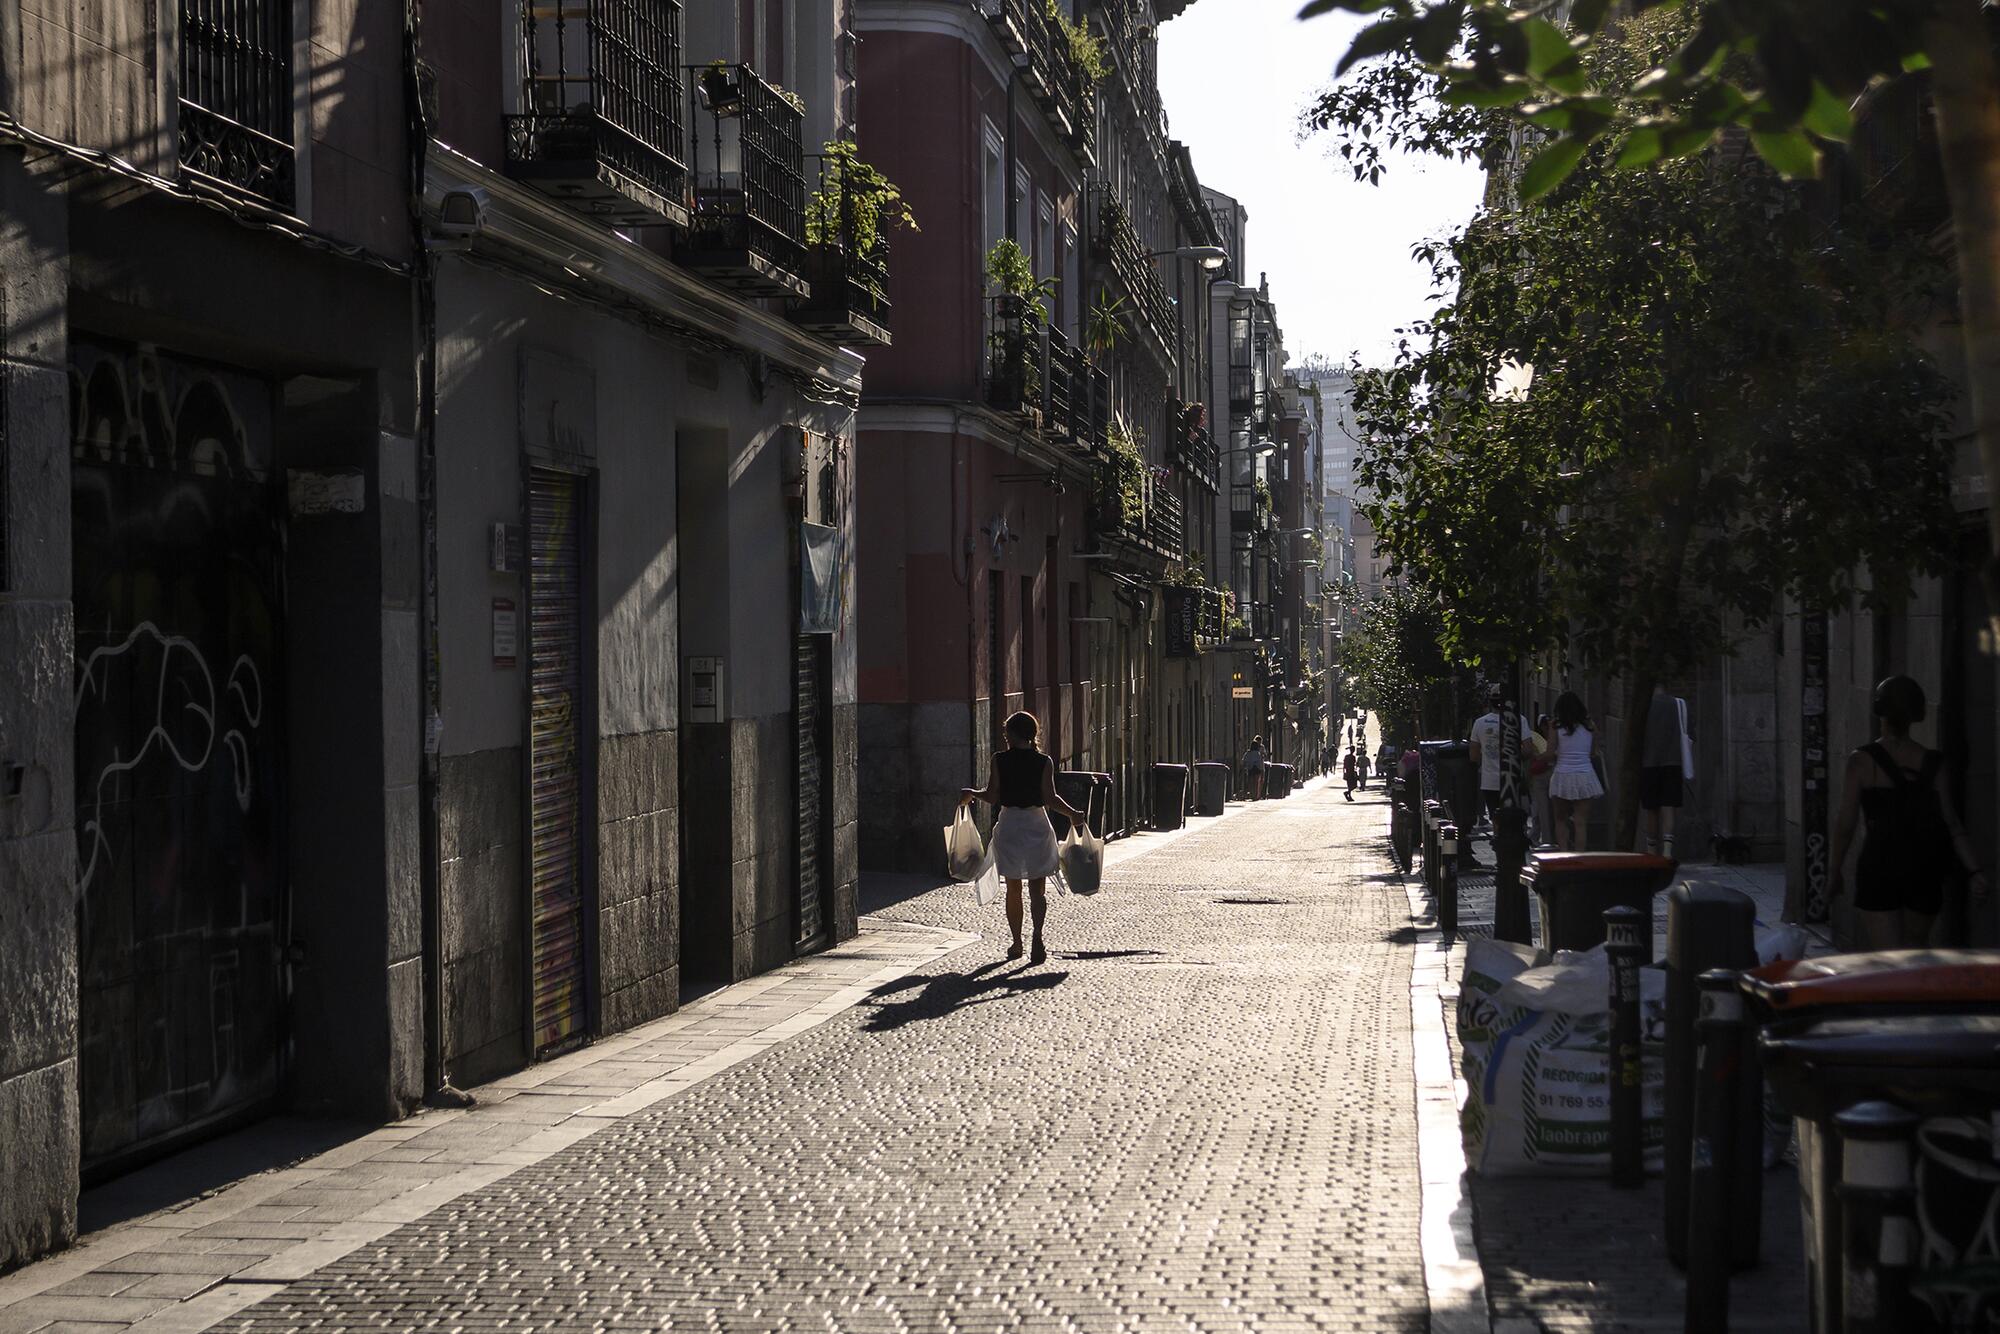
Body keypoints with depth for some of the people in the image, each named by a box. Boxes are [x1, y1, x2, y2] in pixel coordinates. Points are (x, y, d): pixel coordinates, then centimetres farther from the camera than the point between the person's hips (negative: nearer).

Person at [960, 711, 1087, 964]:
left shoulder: (999, 761, -5)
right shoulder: (1044, 762, -5)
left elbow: (992, 797, -5)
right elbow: (1050, 798, -10)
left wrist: (971, 794, 12)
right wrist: (1072, 813, 3)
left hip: (1009, 826, 0)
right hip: (1037, 825, 0)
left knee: (1013, 889, 12)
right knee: (1038, 889, 4)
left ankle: (1016, 943, 16)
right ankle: (1037, 935, -17)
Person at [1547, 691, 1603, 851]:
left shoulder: (1557, 727, -2)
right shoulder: (1589, 726, 3)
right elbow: (1594, 753, 7)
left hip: (1562, 776, -1)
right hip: (1584, 776, 1)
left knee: (1561, 820, 14)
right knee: (1580, 823, -1)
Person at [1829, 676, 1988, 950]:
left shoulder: (1862, 761, -7)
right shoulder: (1933, 764, 3)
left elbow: (1845, 824, -5)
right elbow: (1952, 824, -3)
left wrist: (1836, 871, 6)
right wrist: (1974, 870, -2)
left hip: (1879, 868, -4)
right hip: (1924, 873, 4)